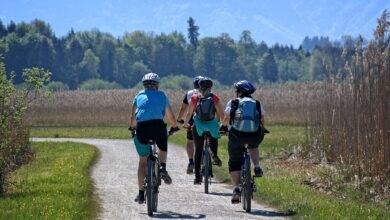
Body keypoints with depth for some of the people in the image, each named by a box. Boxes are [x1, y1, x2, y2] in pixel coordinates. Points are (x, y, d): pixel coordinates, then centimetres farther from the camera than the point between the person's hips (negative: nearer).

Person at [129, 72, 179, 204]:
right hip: (158, 125, -1)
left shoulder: (139, 96, 22)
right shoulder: (162, 96, 21)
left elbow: (132, 117, 21)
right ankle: (163, 168, 2)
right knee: (163, 148, 32)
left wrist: (132, 127, 39)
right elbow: (170, 116, 28)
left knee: (143, 160, 14)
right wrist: (174, 127, 46)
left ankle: (141, 193, 12)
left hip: (142, 128, 1)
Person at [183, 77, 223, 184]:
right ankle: (215, 155, 6)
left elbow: (189, 113, 4)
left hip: (198, 126, 0)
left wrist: (186, 123, 21)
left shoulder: (195, 98, 1)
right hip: (212, 126, 0)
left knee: (198, 150, 12)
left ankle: (197, 176, 7)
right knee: (214, 138, 34)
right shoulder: (214, 98, 1)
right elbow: (221, 114, 1)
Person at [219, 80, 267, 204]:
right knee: (253, 146, 38)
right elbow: (262, 120, 20)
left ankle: (236, 188, -2)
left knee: (234, 163, 13)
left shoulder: (233, 103, 9)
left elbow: (226, 118, 9)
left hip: (237, 135, -2)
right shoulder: (257, 104, 16)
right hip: (255, 136, 2)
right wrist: (261, 130, 39)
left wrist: (223, 127, 29)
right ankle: (257, 168, 19)